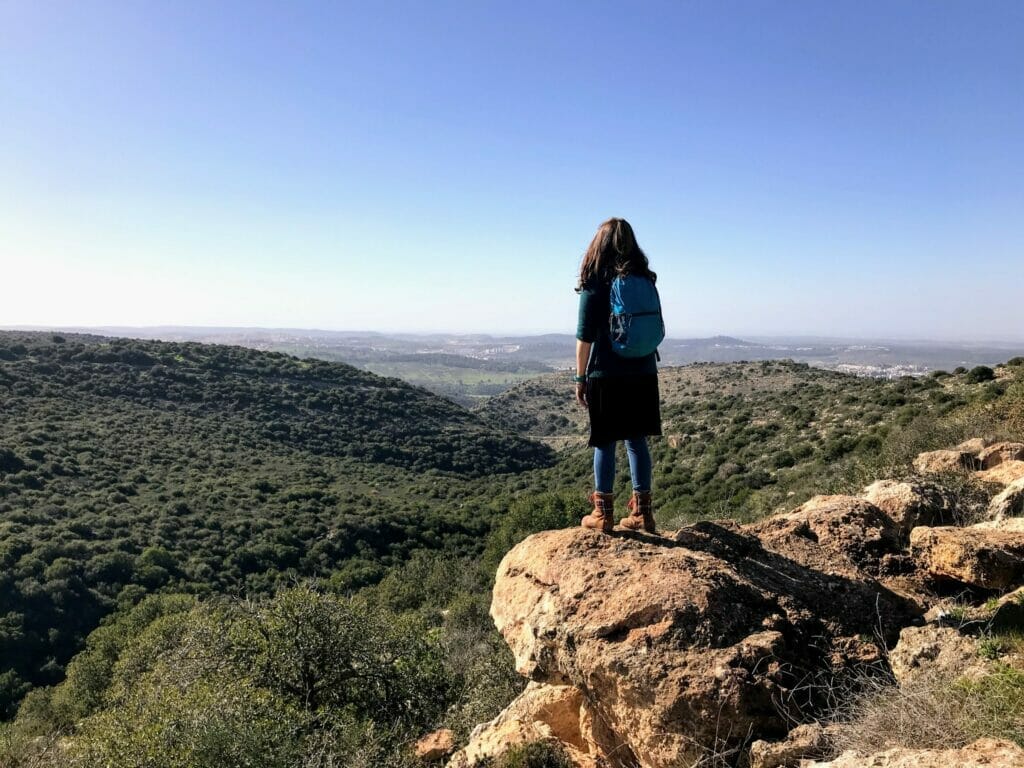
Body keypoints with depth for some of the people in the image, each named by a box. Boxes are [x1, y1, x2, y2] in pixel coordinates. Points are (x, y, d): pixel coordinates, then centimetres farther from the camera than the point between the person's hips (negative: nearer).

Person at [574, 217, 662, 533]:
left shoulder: (595, 282, -7)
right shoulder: (645, 280, 5)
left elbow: (585, 336, -8)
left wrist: (581, 378, -1)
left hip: (606, 375, -4)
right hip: (643, 373, 4)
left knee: (605, 443, 4)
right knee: (637, 440, 10)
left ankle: (603, 513, 11)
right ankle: (641, 512, 15)